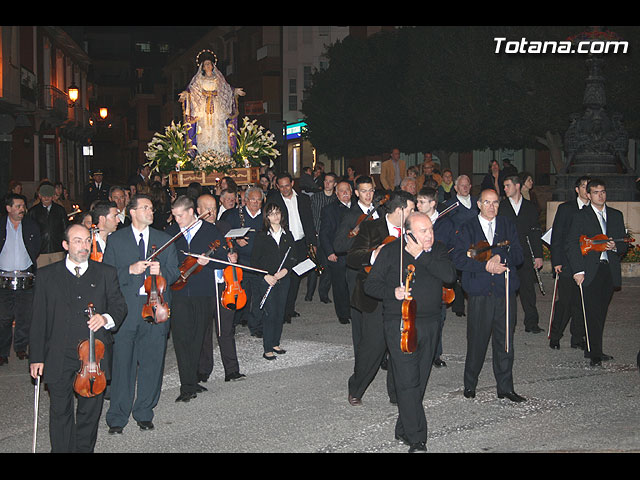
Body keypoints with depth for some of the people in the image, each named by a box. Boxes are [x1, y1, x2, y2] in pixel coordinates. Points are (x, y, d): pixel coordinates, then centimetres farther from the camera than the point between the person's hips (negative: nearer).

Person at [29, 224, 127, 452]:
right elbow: (39, 319, 5)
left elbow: (120, 306, 7)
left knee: (90, 411, 8)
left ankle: (84, 449, 23)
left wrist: (106, 318, -17)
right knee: (60, 412, 4)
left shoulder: (106, 273, 8)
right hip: (58, 358, -1)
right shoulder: (47, 275, 6)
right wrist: (37, 356, -1)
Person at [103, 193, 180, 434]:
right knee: (122, 363, -1)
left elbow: (175, 272, 12)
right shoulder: (115, 239, 7)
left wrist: (161, 272, -9)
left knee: (152, 363, 5)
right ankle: (118, 416, 10)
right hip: (126, 310, -2)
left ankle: (144, 413, 19)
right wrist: (130, 270, -13)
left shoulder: (165, 239, 13)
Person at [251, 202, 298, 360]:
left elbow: (293, 257, 9)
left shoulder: (287, 235, 8)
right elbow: (254, 260, -3)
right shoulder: (261, 236, -3)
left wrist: (285, 270, -8)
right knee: (270, 313, -6)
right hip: (267, 280, -4)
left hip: (283, 280, 4)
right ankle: (267, 349, 0)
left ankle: (275, 343, 21)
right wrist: (266, 276, -13)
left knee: (280, 312, 8)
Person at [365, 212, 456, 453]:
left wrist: (422, 257, -15)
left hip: (430, 324, 4)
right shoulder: (391, 251, -1)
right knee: (408, 382, -10)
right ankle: (417, 440, -6)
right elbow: (370, 285, 1)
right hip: (400, 324, -4)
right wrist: (393, 292, -16)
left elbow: (450, 275, -10)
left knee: (419, 381, 10)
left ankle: (403, 430, 24)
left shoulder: (438, 250, 8)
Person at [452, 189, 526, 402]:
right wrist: (486, 266, -15)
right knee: (477, 340, 2)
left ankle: (505, 387, 14)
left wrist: (500, 257, -15)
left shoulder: (508, 226, 12)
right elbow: (459, 259, -6)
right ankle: (470, 384, 18)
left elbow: (518, 256, 3)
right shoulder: (468, 228, 4)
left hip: (505, 291, 2)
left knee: (505, 341, 5)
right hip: (480, 293, -2)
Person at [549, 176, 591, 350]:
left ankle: (577, 338, 16)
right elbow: (556, 236, 0)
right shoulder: (565, 208, 2)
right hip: (567, 263, -3)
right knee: (565, 301, -4)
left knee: (582, 302, 5)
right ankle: (554, 337, 10)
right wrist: (557, 261, -7)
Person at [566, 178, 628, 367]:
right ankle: (595, 354, -1)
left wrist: (615, 246, -8)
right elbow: (571, 244, -3)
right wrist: (578, 270, -11)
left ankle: (592, 350, 18)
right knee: (593, 313, -6)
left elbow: (624, 243, 16)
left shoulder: (616, 215, 15)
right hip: (590, 271, -4)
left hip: (610, 271, 4)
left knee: (600, 313, 8)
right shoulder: (581, 215, 1)